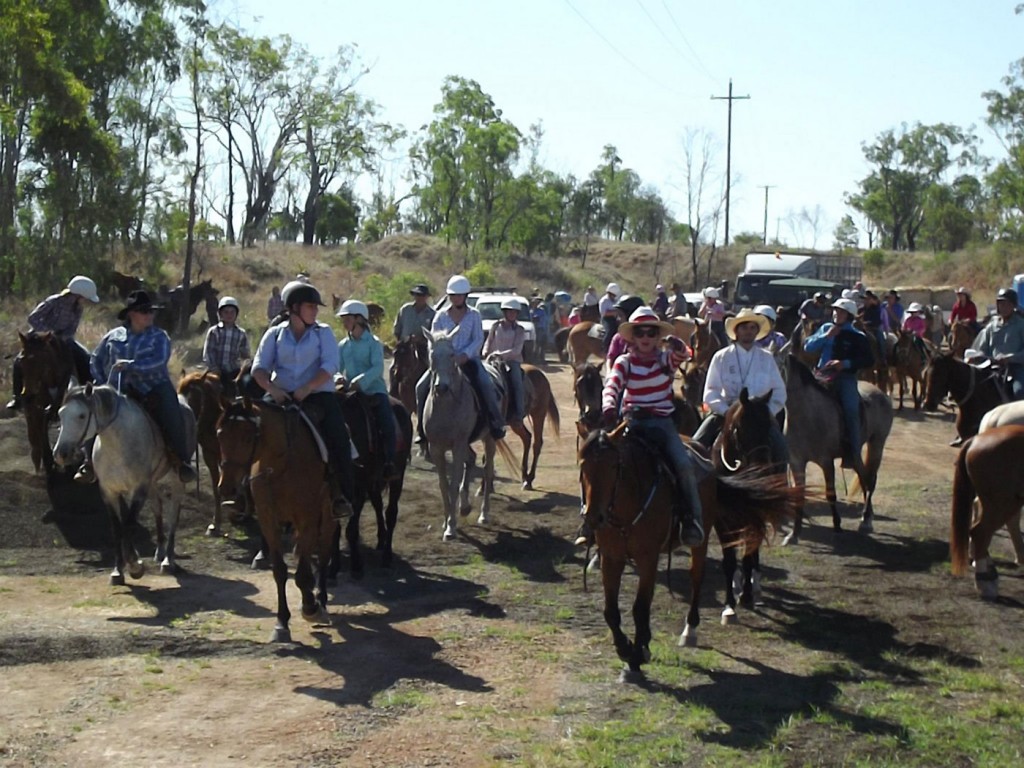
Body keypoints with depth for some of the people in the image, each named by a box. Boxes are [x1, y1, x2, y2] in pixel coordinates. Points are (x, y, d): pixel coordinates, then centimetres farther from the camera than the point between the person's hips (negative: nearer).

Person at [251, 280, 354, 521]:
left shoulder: (323, 333, 8)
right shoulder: (275, 334, 10)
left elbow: (330, 365, -6)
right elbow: (259, 368, 4)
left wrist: (306, 389, -18)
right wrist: (272, 388, -16)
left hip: (317, 395, -1)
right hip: (281, 396, 1)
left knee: (338, 437, -23)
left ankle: (341, 496, -15)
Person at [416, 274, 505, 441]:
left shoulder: (474, 315, 4)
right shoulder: (441, 316, 8)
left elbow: (478, 339, -4)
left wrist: (465, 355, -20)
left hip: (468, 358, -2)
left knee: (486, 385, -27)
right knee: (422, 386, -14)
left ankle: (496, 422, -15)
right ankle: (423, 427, -2)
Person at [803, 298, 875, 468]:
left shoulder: (858, 337, 4)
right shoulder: (826, 328, 13)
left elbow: (868, 360, -2)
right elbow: (808, 347, 7)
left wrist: (846, 363, -15)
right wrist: (827, 336, -6)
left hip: (845, 377, -3)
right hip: (823, 375, 3)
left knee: (851, 409, -24)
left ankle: (852, 454, -22)